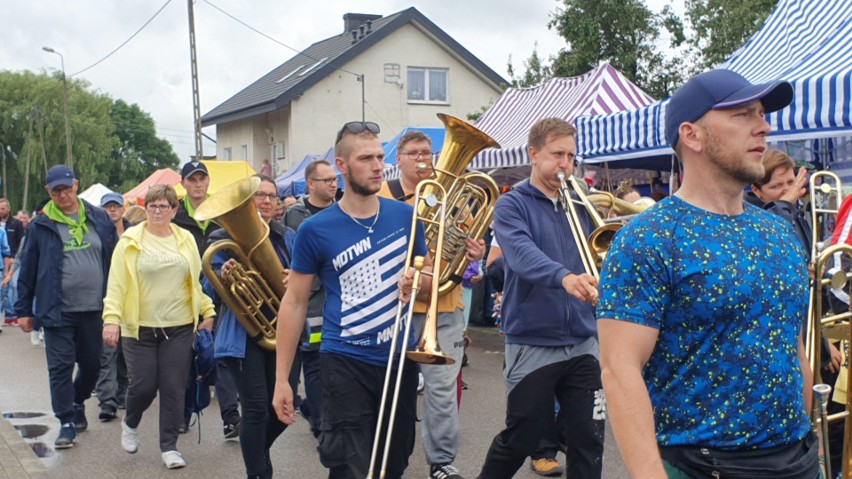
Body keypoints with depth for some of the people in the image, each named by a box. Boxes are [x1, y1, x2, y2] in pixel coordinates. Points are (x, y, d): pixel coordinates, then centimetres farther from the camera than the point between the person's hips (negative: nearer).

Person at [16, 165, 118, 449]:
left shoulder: (100, 219, 5)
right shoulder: (40, 226, 0)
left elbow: (114, 260, 9)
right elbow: (27, 270, 4)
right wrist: (23, 310, 4)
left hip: (94, 309, 2)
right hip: (58, 311, -2)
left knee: (92, 365, 13)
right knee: (61, 367, 0)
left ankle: (77, 404, 39)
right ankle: (67, 422, 11)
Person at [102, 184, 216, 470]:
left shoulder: (186, 240, 6)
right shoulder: (131, 241, -2)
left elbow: (197, 280, 11)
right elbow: (116, 283, -6)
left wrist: (208, 311, 7)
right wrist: (111, 318, -16)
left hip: (179, 328, 2)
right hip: (139, 328, -2)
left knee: (174, 389, 3)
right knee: (142, 386, 1)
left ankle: (169, 446, 16)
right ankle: (130, 424, 34)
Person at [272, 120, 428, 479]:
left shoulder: (405, 216, 2)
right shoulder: (316, 230, -7)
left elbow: (429, 274, 14)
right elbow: (294, 303, -2)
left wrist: (417, 280, -11)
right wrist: (282, 378, -4)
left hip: (401, 359, 4)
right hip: (345, 363, -4)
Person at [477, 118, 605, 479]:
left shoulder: (579, 206, 11)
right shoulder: (512, 205, -5)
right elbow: (524, 255, -26)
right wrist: (565, 278, -42)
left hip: (582, 343, 4)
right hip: (532, 344, -4)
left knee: (588, 439, 7)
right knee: (521, 439, 7)